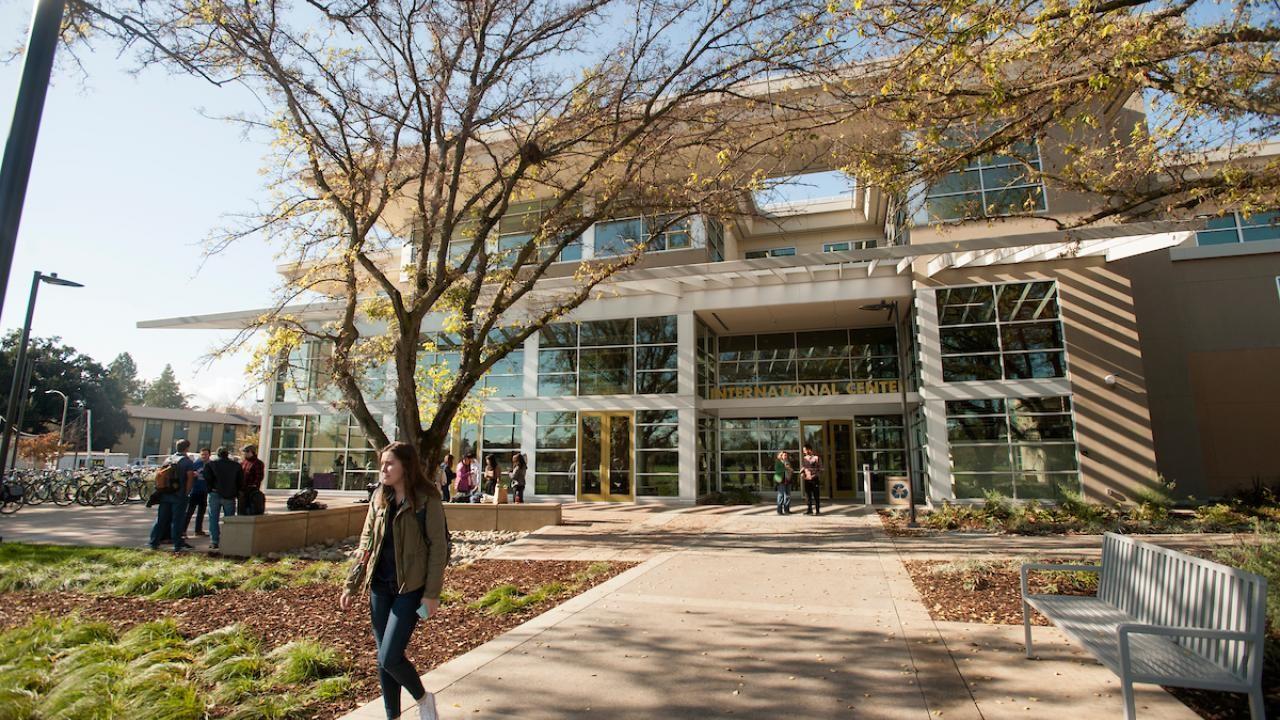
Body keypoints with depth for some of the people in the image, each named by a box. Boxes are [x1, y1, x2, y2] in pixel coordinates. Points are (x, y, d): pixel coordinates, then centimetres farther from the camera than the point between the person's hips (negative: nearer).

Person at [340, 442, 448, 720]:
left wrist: (432, 593, -13)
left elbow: (438, 547, -12)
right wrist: (352, 585, 8)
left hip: (410, 588, -6)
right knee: (383, 659, 13)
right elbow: (366, 543, 11)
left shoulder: (427, 500, -12)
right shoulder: (380, 498, 5)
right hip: (380, 587, 6)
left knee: (389, 658, -9)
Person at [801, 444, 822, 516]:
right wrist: (802, 474, -4)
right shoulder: (804, 458, 10)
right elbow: (802, 468, 17)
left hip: (814, 479, -5)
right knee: (808, 495, 7)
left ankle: (818, 510, 6)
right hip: (807, 479, 5)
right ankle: (809, 510, 14)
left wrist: (815, 476, -17)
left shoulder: (816, 458, -6)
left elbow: (820, 469, -6)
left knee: (816, 495, 0)